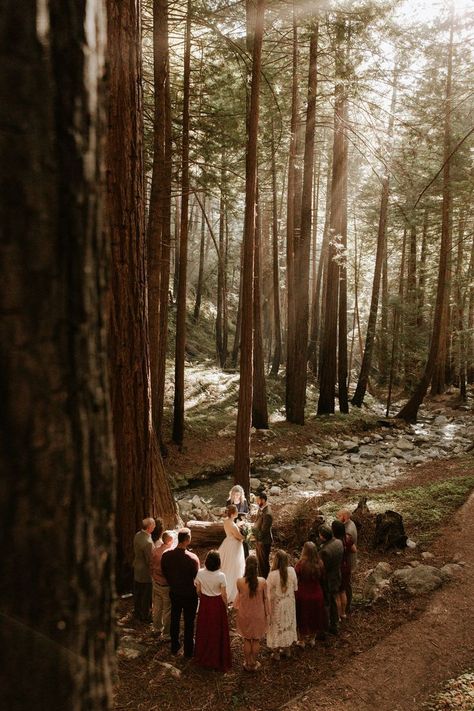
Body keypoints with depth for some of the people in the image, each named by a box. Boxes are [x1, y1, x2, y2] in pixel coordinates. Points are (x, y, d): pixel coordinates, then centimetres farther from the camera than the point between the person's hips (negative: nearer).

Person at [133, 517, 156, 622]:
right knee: (146, 596, 11)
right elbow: (150, 560, -24)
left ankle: (137, 612, 42)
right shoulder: (148, 542, -33)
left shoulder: (138, 535, -7)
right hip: (145, 572, -8)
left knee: (137, 593, 24)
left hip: (136, 568, 8)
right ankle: (145, 616, 27)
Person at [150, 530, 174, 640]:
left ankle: (157, 628, 40)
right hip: (166, 586, -7)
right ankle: (166, 635, 16)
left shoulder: (155, 550, -4)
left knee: (157, 607, 23)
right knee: (168, 611, 6)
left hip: (156, 584, 7)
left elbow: (151, 566, 7)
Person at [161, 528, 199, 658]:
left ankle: (174, 647, 38)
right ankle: (188, 651, 27)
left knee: (174, 620, 22)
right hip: (189, 595, -4)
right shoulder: (192, 558, -28)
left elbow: (164, 573, 1)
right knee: (189, 623, 14)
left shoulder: (166, 555, -15)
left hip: (174, 593, 4)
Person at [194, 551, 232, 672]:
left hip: (204, 604, 3)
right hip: (217, 604, -3)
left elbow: (198, 591, -4)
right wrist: (226, 607, 3)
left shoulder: (200, 573, -16)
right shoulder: (220, 576, -24)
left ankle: (203, 657, 38)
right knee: (217, 632, 14)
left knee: (204, 630, 21)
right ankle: (218, 659, 28)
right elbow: (223, 595, -15)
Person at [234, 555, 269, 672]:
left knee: (247, 640, 19)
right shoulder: (262, 582, -22)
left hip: (244, 615, 0)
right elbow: (265, 599, -8)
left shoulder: (240, 582, -21)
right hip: (258, 615, 0)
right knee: (256, 640, 19)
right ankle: (254, 663, 32)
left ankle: (248, 664, 31)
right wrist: (266, 613, 7)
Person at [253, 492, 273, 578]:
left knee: (264, 563, 9)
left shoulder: (267, 514, -29)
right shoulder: (261, 508, -1)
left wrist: (253, 534, -16)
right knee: (260, 562, 22)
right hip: (258, 540, 8)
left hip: (264, 541, -8)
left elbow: (263, 531, -25)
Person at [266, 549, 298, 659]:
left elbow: (268, 591, -19)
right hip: (289, 604, 4)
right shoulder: (291, 571, -17)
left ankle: (276, 652, 29)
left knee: (276, 626, 15)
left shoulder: (273, 574, -29)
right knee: (288, 623, 22)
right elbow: (295, 587, -3)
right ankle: (287, 649, 38)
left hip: (276, 605, -3)